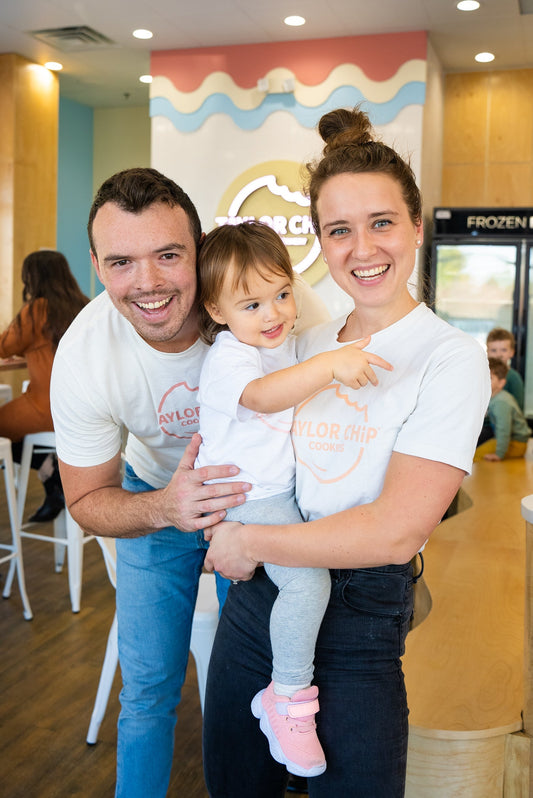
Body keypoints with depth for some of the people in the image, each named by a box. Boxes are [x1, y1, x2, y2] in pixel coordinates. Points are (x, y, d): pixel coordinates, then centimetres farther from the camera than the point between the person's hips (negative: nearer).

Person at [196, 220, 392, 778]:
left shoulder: (283, 341, 9)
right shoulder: (229, 356, -19)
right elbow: (261, 395, -43)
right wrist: (329, 365, -53)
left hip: (282, 489, 9)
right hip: (244, 496, -9)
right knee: (308, 578, -26)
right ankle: (289, 696, -7)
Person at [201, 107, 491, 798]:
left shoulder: (451, 357, -11)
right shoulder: (303, 345, 7)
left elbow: (396, 530, -20)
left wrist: (249, 542, -13)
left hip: (359, 621, -5)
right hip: (257, 597, 6)